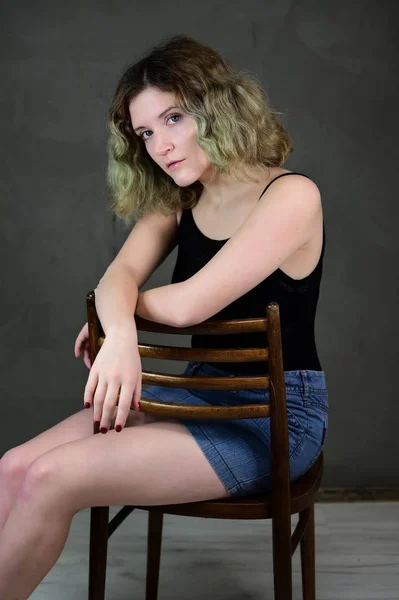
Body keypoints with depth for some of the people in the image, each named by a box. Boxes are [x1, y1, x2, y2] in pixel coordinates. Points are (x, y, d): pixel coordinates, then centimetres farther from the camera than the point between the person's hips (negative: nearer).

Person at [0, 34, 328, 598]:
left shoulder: (292, 196, -16)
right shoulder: (178, 200, 9)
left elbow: (187, 304, -22)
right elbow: (120, 275, -6)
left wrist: (117, 307, -2)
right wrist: (120, 333, -29)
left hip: (275, 416, -7)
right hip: (202, 390, 7)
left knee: (52, 479, -20)